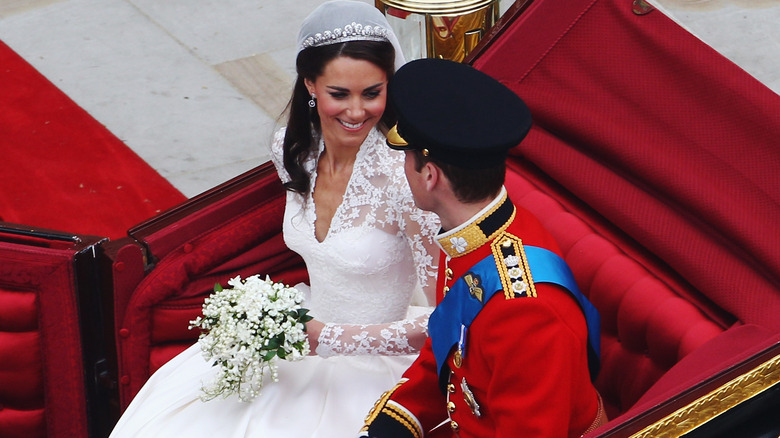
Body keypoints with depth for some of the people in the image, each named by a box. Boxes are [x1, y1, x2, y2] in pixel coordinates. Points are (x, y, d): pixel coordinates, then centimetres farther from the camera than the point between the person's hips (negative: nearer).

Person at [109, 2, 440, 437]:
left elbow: (444, 321, -23)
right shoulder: (292, 150, -5)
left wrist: (328, 338, -22)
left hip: (372, 364, -6)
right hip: (307, 333, 6)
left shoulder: (405, 179, -25)